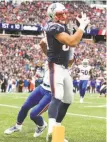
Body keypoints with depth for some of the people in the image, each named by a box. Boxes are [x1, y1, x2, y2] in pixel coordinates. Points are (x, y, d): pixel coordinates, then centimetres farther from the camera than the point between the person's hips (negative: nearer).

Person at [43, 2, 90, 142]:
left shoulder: (63, 26, 14)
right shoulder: (53, 27, -17)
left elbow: (73, 43, 21)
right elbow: (71, 42, -26)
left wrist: (81, 25, 15)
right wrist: (82, 26, -18)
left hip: (65, 68, 10)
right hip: (56, 67, -10)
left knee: (67, 100, 14)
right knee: (57, 97, -28)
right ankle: (51, 129, -46)